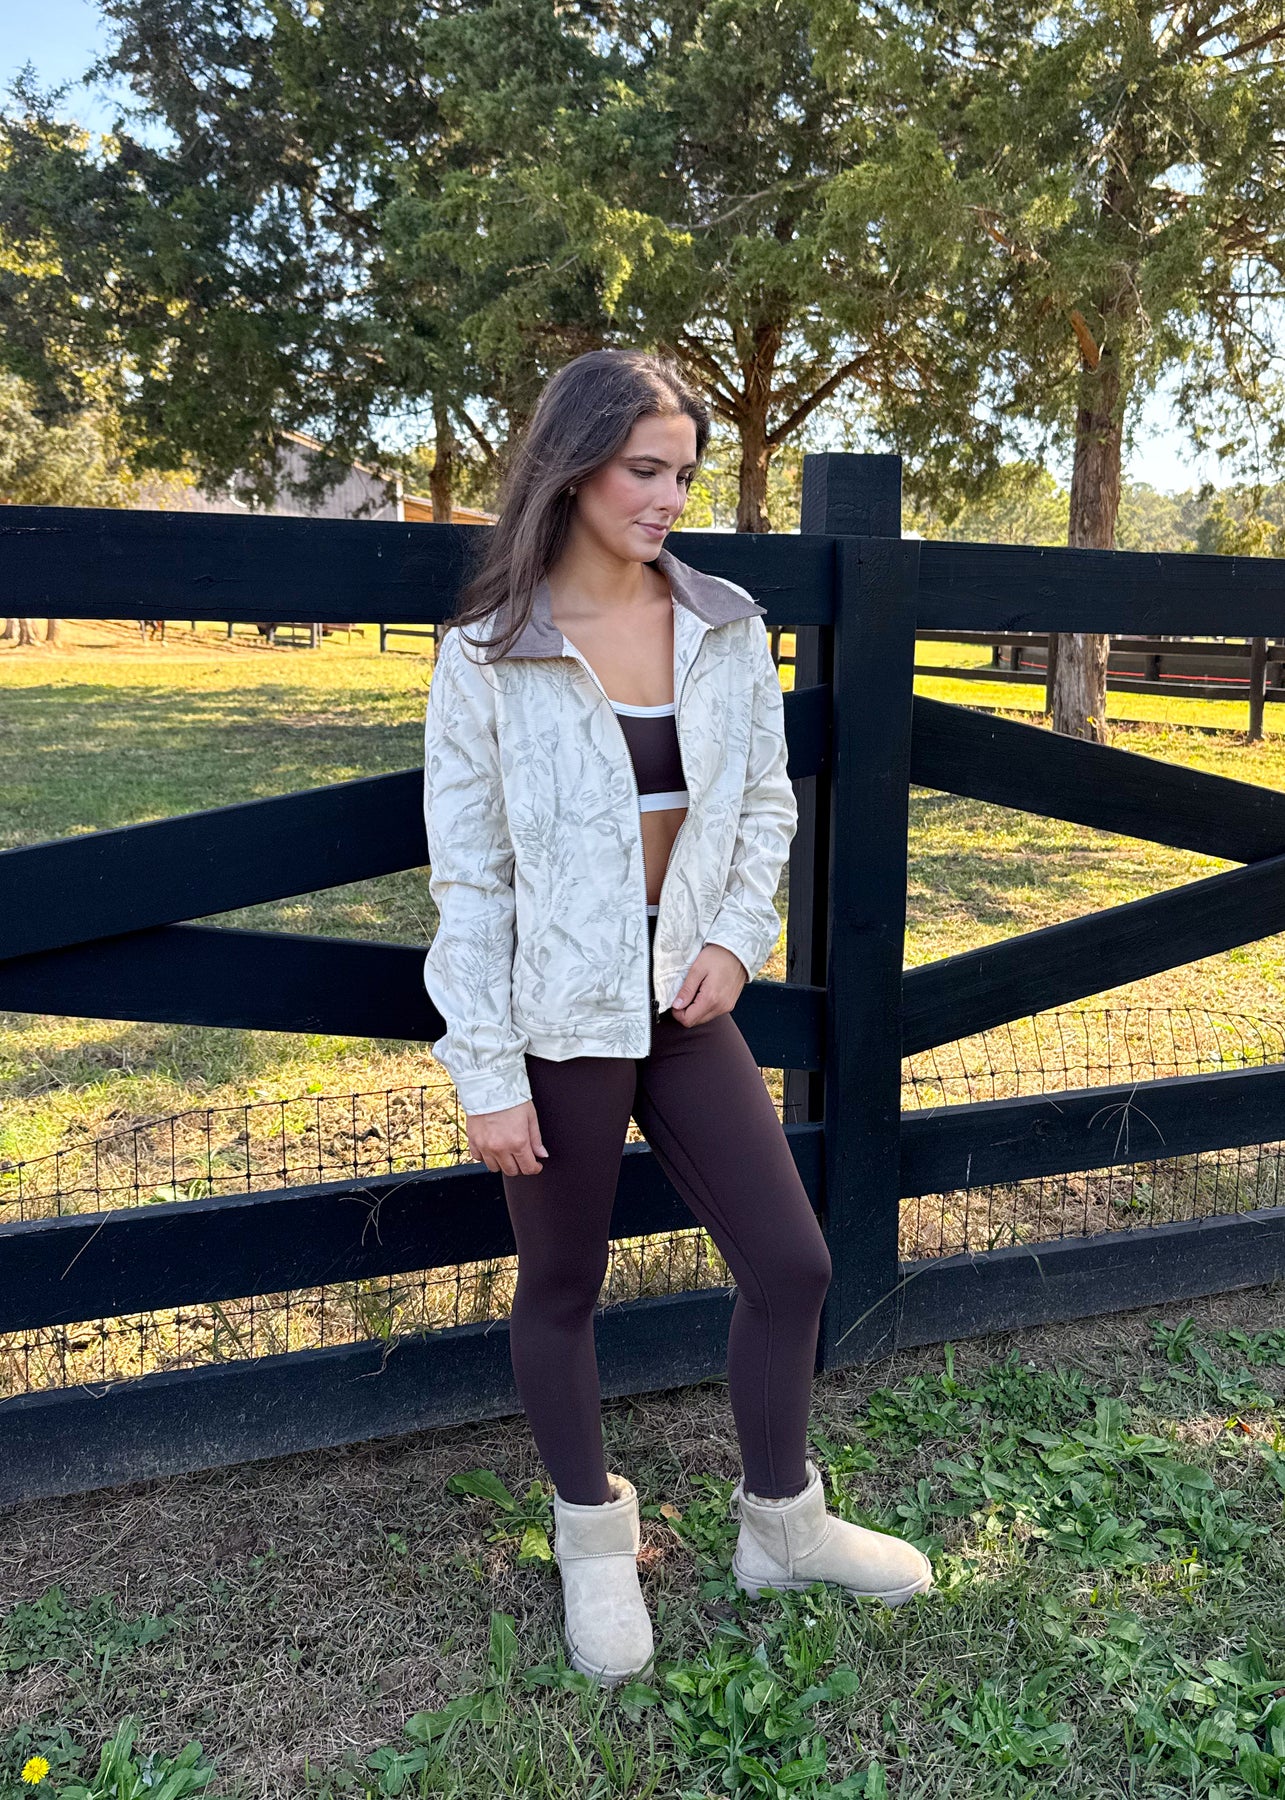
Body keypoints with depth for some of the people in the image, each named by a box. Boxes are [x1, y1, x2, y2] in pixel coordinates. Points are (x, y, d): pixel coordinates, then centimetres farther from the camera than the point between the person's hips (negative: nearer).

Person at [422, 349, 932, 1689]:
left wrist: (738, 935, -5)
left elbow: (766, 803, 11)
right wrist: (487, 1075, -11)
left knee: (790, 1264, 8)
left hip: (687, 1002, 4)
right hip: (558, 1015, -4)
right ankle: (594, 1542, 37)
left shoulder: (725, 628, 2)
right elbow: (466, 875, -9)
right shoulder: (487, 656, -10)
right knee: (561, 1290, 13)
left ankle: (782, 1524, 33)